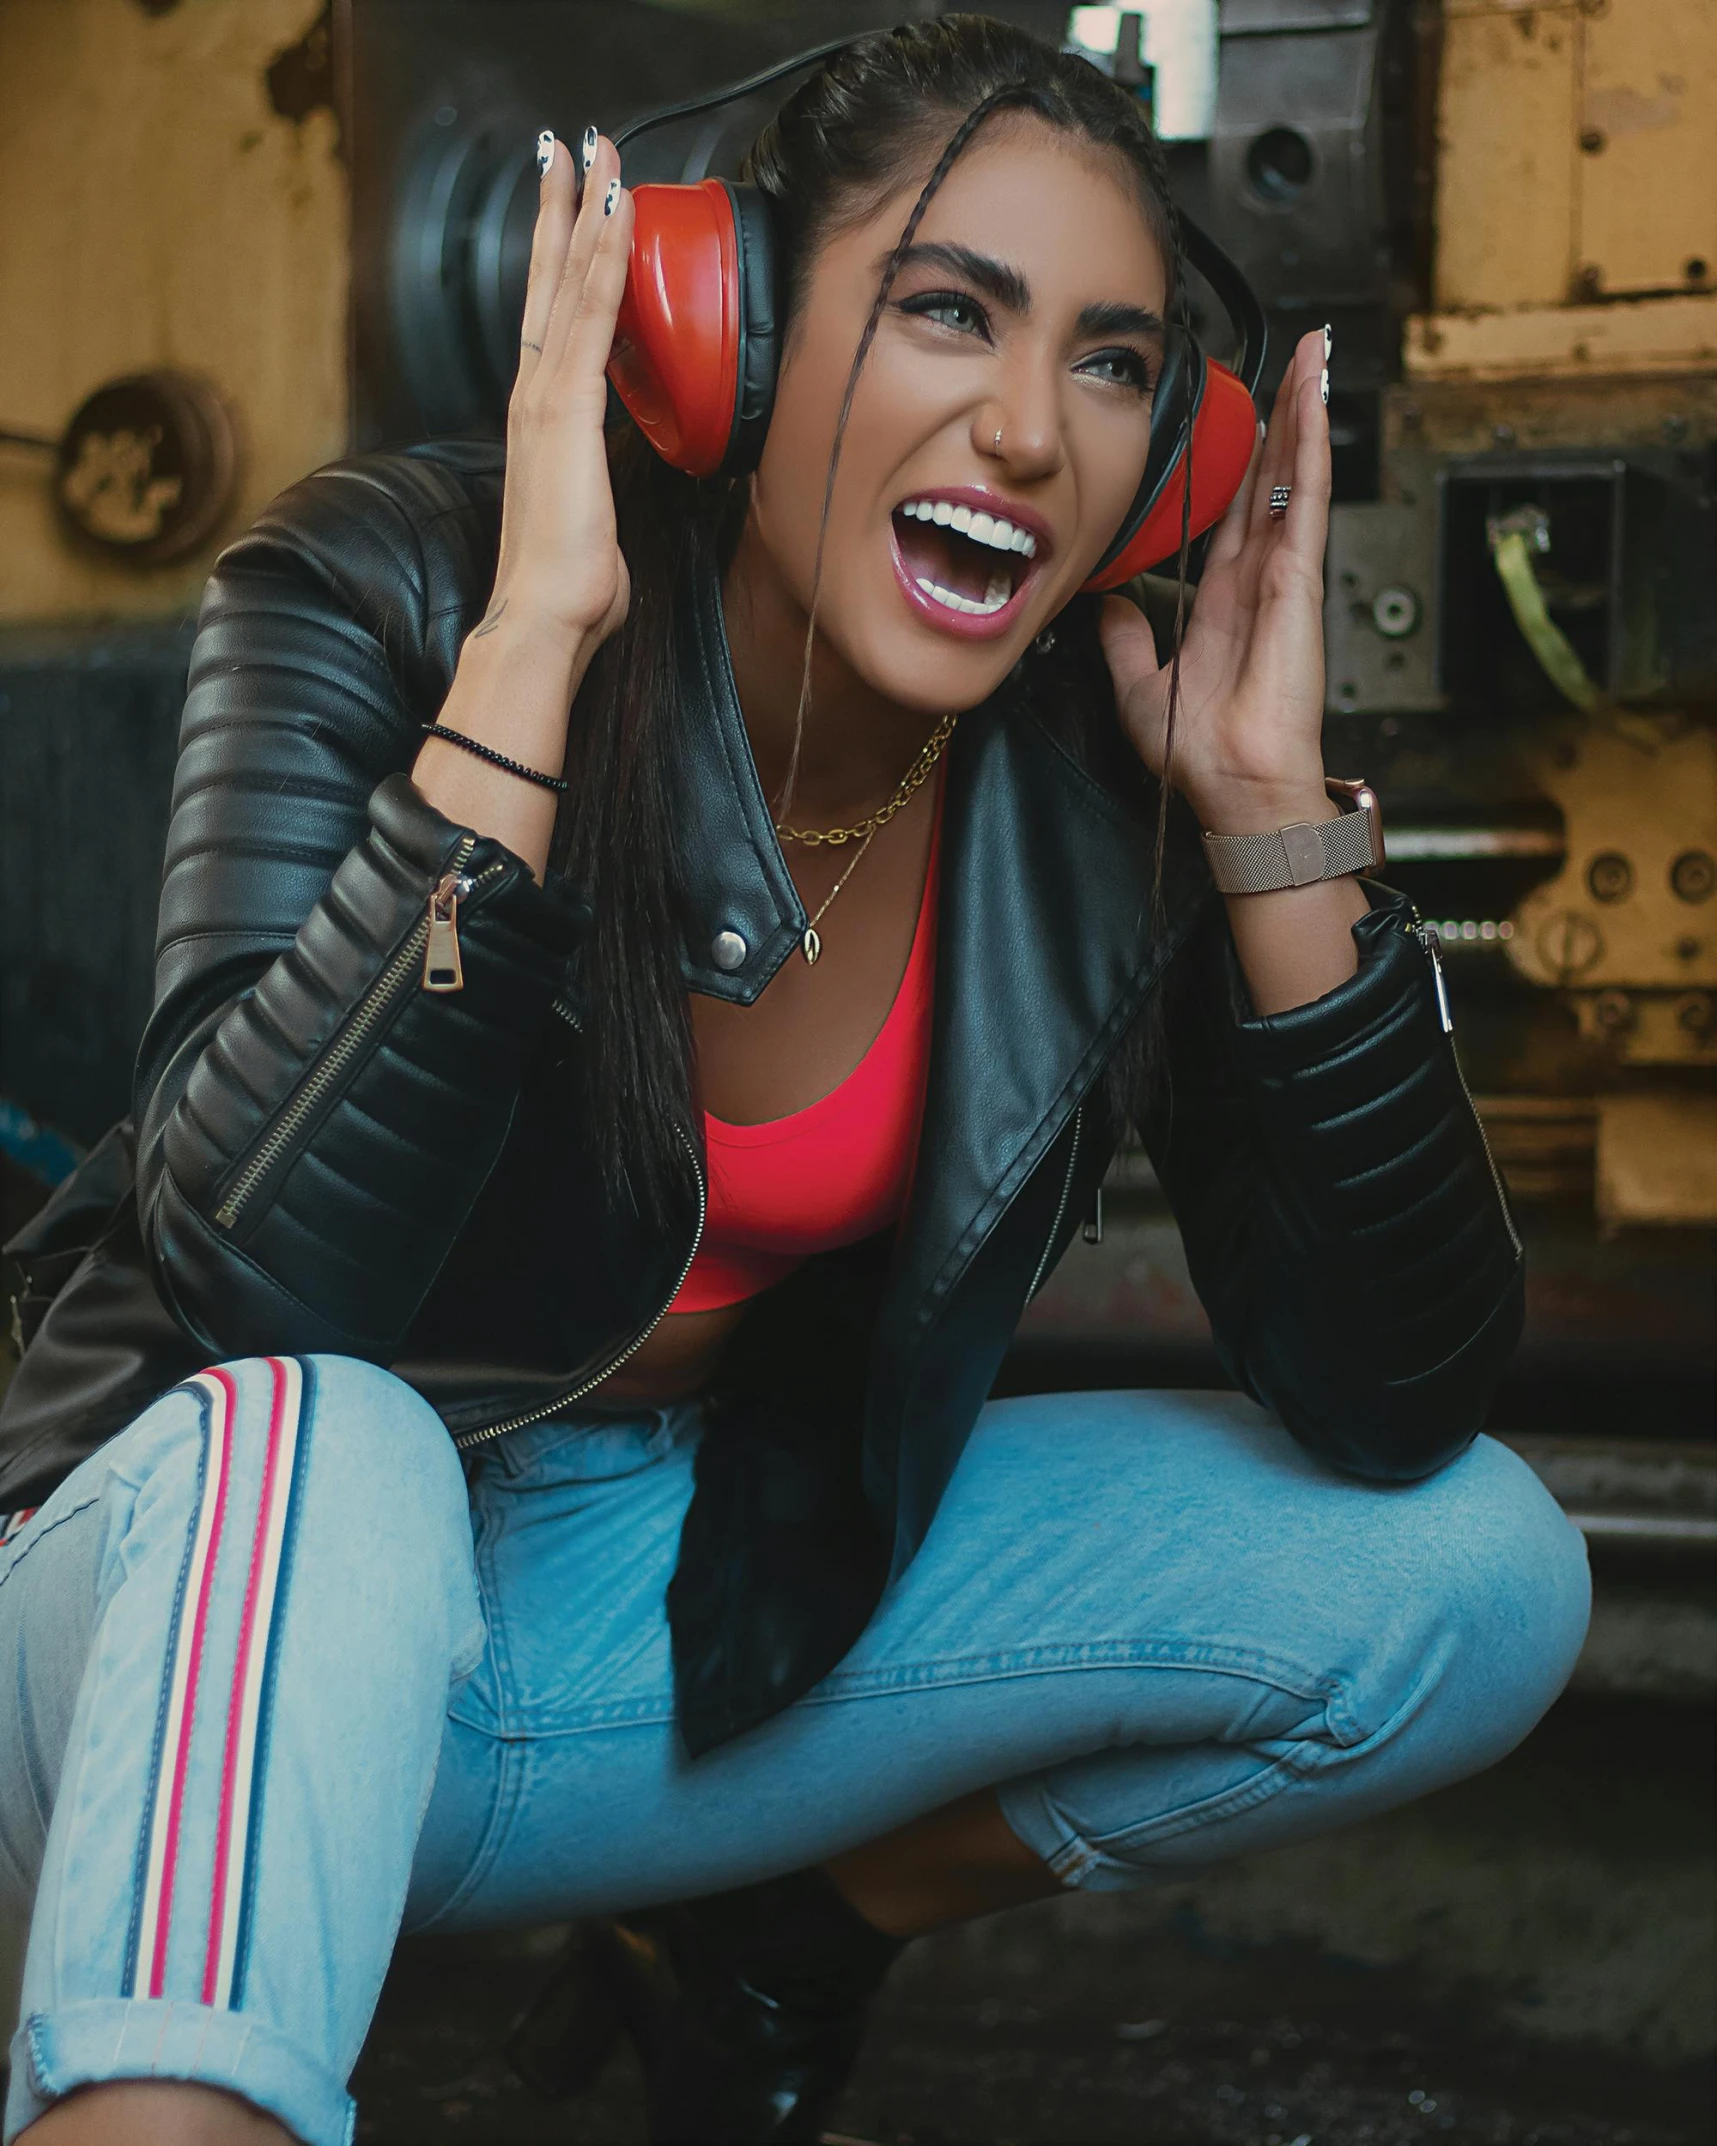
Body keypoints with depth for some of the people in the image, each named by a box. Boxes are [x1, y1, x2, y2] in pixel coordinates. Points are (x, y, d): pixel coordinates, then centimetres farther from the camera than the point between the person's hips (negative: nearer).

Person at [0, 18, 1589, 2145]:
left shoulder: (1100, 790, -9)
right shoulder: (386, 595, -20)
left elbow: (1395, 1411, -12)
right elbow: (259, 1291, -33)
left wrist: (1276, 812, -20)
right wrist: (529, 649, -35)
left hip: (693, 1624, 6)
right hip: (232, 1626, -5)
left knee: (1479, 1577, -8)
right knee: (317, 1456, -39)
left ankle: (793, 1928, 12)